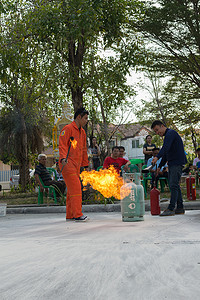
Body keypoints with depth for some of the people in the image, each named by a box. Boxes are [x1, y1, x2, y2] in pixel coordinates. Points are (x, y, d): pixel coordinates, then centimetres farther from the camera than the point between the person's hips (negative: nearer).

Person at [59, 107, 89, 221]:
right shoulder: (68, 129, -7)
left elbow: (84, 150, 24)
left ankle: (70, 215, 16)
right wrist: (63, 158, -30)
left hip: (76, 165, 9)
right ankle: (77, 214, -13)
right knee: (75, 187, -14)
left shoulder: (82, 132, 19)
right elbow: (62, 145, -14)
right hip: (67, 164, -9)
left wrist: (86, 165, 21)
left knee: (72, 189, 10)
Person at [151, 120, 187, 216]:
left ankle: (171, 209, -14)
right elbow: (166, 153, 27)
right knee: (175, 185, 10)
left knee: (173, 185, -13)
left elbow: (166, 147, -27)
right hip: (172, 164, 10)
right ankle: (180, 208, 15)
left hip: (177, 163, -10)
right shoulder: (167, 135, 22)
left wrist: (157, 157, -38)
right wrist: (160, 166, 25)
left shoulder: (171, 133, -10)